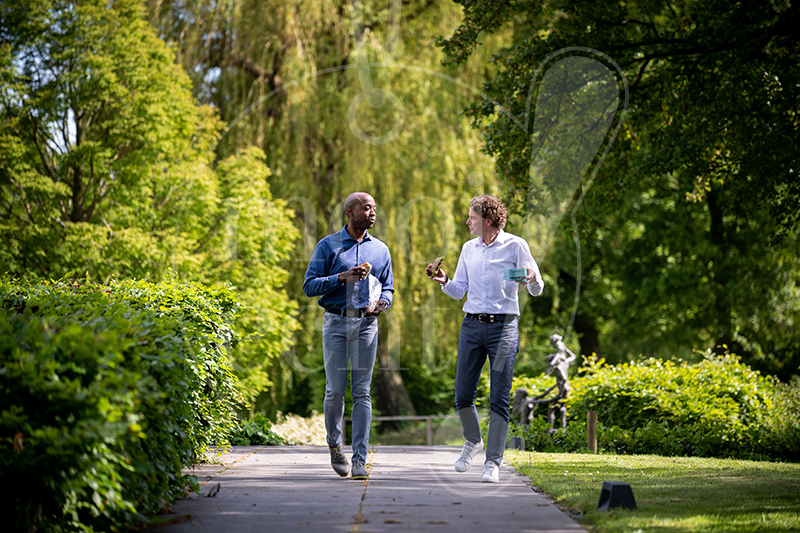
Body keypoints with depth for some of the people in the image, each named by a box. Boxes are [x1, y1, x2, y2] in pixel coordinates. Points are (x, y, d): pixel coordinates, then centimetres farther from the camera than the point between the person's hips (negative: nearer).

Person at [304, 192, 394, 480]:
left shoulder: (380, 250, 14)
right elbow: (310, 286, -1)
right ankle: (334, 445, 22)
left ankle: (360, 461, -4)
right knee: (335, 390, -2)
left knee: (361, 392, -3)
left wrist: (381, 302, -4)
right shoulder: (328, 246, 4)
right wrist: (342, 277, -13)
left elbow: (388, 288, 18)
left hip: (366, 324, 2)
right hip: (335, 323, -2)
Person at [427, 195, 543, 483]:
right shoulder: (468, 248, 13)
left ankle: (493, 462, 0)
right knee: (463, 394, 2)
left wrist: (533, 279, -23)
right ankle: (472, 441, 29)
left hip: (503, 327, -4)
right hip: (472, 326, 4)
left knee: (499, 400, -5)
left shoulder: (515, 245, 0)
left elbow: (536, 291, 0)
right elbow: (458, 291, 17)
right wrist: (444, 282, -3)